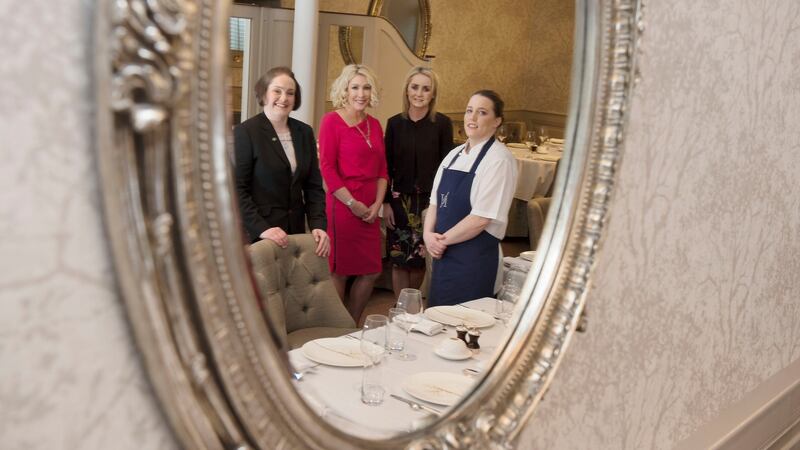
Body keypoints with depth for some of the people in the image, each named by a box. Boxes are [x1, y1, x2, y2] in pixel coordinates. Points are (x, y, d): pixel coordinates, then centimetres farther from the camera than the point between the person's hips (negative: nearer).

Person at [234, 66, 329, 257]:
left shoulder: (305, 132, 9)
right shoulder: (245, 132, -7)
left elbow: (314, 186, 8)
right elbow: (237, 188, -11)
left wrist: (319, 225, -5)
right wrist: (261, 228, -21)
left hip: (295, 230, 5)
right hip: (255, 233, -4)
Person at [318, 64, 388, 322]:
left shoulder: (374, 124, 14)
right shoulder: (332, 121, -5)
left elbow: (382, 168, 14)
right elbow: (327, 168, -10)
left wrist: (377, 204, 1)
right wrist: (353, 203, -12)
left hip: (370, 210, 6)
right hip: (342, 206, -6)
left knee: (371, 271, 8)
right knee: (339, 272, 2)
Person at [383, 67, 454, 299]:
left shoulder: (443, 123, -4)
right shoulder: (395, 123, 2)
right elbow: (386, 166, 4)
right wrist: (386, 202, 0)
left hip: (430, 201, -1)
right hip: (400, 200, 1)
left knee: (420, 258, 7)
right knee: (399, 259, 4)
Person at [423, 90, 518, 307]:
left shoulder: (499, 160, -13)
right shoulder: (455, 154, 11)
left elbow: (482, 218, -18)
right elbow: (435, 201, 12)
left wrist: (443, 240, -11)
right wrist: (429, 234, -5)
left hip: (475, 259, -7)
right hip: (443, 255, 7)